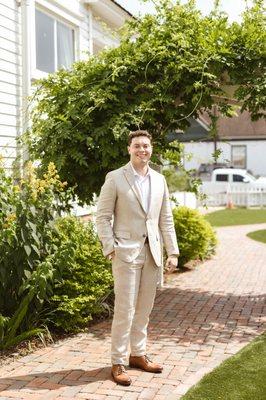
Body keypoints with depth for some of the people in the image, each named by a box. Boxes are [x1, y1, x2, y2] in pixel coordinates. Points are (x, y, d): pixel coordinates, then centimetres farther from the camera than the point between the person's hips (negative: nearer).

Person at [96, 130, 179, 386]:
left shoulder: (159, 180, 11)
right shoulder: (115, 178, -4)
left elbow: (166, 219, 12)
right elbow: (103, 217, -4)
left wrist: (172, 252, 6)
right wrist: (110, 249, -13)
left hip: (152, 252, 5)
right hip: (126, 251, -5)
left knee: (144, 308, 12)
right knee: (125, 309, -4)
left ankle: (138, 355, 26)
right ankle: (117, 363, 7)